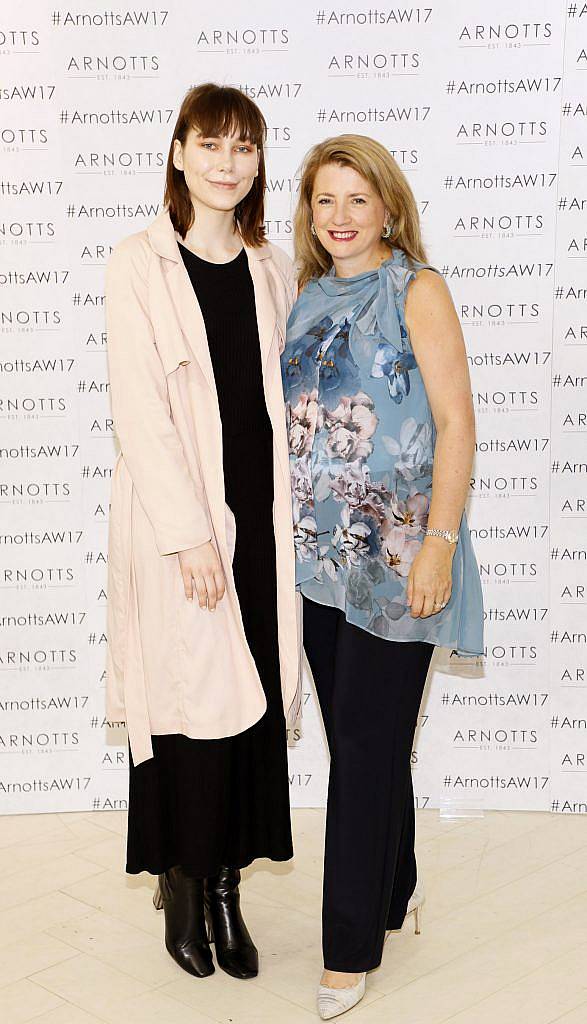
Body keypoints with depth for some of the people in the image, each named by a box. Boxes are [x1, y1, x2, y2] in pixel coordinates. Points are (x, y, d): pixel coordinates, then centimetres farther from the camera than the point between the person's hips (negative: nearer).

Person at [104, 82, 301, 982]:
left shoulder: (273, 269, 11)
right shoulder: (139, 266, -4)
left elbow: (282, 399, 13)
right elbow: (141, 412, -10)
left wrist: (286, 519, 8)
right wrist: (189, 533, -15)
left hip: (258, 517, 4)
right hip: (177, 521, -4)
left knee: (253, 703, 7)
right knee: (190, 700, 0)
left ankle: (226, 885, 21)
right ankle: (183, 885, 19)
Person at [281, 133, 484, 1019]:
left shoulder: (417, 289, -3)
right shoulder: (310, 300, 13)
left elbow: (456, 422, -9)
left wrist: (440, 542, -16)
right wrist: (286, 528, 12)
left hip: (394, 553, -5)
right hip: (320, 549, 6)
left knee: (369, 745, -1)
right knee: (355, 736, 13)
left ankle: (353, 946, 11)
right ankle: (395, 889, 33)